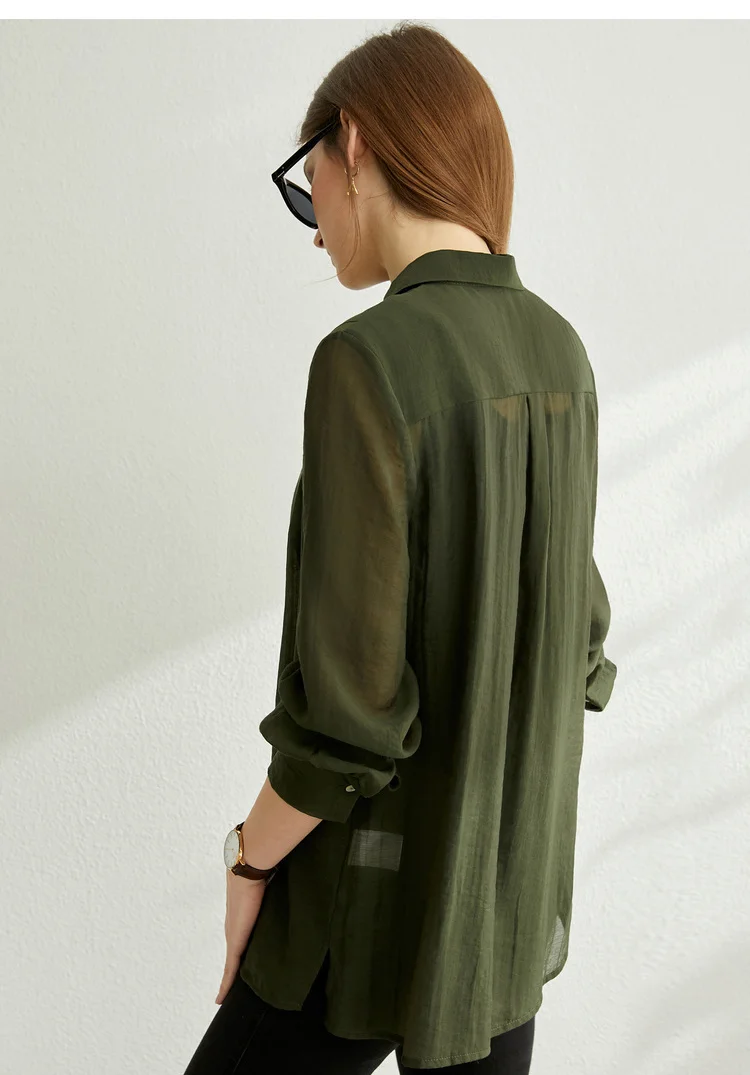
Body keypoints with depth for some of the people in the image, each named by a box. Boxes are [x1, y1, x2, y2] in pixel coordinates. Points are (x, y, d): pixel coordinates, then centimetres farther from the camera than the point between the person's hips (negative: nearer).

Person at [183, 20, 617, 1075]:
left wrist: (253, 856, -7)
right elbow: (573, 631, 7)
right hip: (520, 874, 7)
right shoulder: (559, 354, -1)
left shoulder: (371, 362, -24)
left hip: (386, 907, -7)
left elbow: (350, 707, -25)